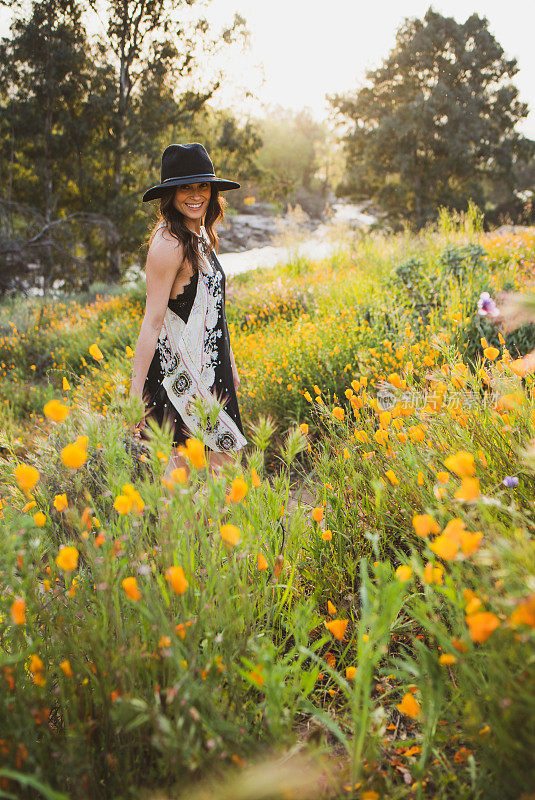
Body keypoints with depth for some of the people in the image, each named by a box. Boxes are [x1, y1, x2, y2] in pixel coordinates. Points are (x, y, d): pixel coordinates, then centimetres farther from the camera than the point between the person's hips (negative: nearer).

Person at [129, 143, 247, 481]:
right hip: (182, 374, -9)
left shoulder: (202, 236, 11)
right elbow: (153, 321, -20)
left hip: (209, 368, 9)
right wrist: (135, 393, -20)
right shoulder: (169, 243, -17)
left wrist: (230, 362, 22)